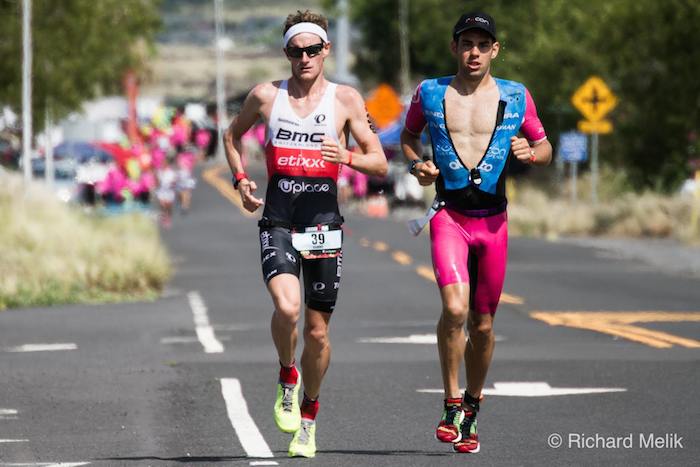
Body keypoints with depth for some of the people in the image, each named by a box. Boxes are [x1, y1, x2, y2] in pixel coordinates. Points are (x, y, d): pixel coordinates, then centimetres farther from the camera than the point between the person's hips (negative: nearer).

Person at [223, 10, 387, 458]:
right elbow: (233, 135, 23)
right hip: (278, 222, 0)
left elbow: (379, 164, 3)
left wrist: (347, 157, -17)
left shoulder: (346, 99, 2)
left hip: (324, 224, 0)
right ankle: (287, 377, 4)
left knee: (317, 330, 6)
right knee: (287, 307, -25)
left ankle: (308, 415, 28)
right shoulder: (266, 96, 4)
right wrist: (240, 178, 8)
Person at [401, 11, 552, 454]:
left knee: (482, 325, 8)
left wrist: (531, 152, -8)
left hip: (493, 221, 2)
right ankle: (452, 405, -10)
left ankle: (472, 407, 29)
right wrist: (417, 163, 2)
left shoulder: (516, 97, 5)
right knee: (455, 307, -23)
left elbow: (545, 147, 15)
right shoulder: (430, 93, 5)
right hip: (449, 216, -2)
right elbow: (409, 135, 22)